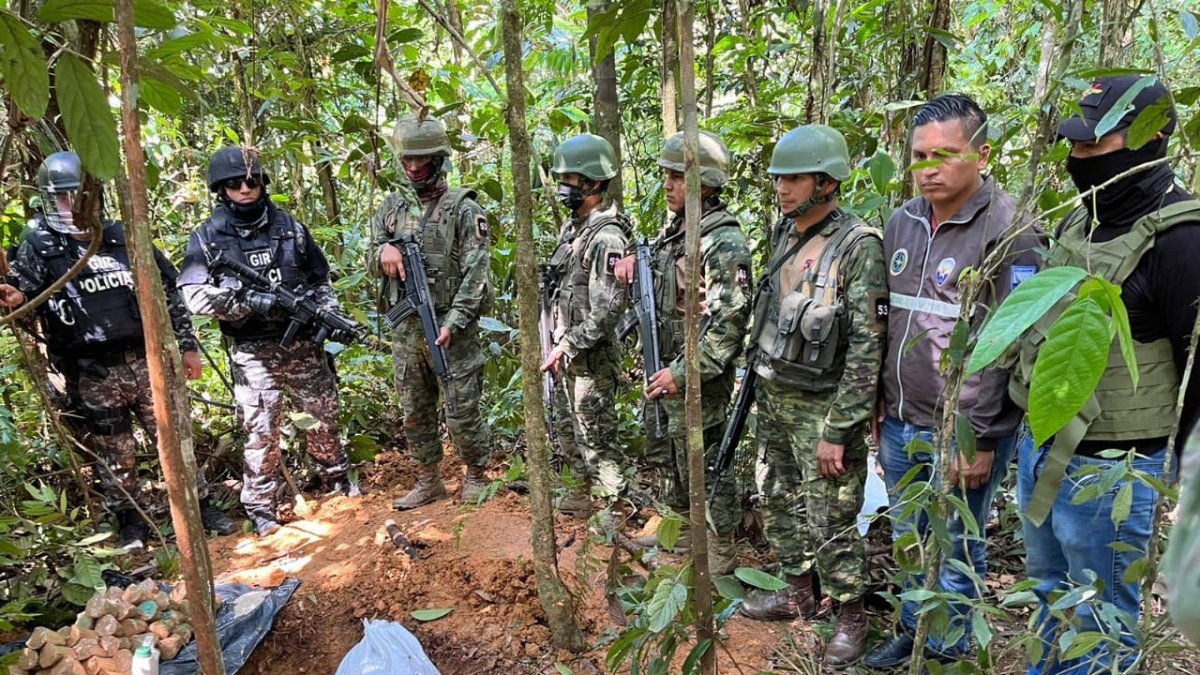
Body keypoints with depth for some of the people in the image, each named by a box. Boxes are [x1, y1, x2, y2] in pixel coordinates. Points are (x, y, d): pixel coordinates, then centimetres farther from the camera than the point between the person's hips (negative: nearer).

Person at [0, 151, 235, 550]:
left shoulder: (127, 238, 7)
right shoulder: (40, 247, 0)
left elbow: (168, 294, 11)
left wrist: (187, 346, 10)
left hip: (147, 362, 2)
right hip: (93, 377, -2)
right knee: (115, 456, 9)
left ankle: (201, 507, 21)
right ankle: (130, 523, 26)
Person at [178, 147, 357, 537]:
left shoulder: (289, 227, 4)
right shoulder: (207, 238, -4)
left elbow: (320, 281, 11)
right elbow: (195, 296, -14)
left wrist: (334, 317, -3)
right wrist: (256, 302, -23)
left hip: (304, 344, 3)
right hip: (253, 353, -2)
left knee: (323, 418, 15)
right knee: (261, 433, 3)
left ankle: (337, 478, 36)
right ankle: (260, 508, 18)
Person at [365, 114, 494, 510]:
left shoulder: (464, 209, -6)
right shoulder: (392, 207, 10)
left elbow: (476, 273, -11)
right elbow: (371, 263, 14)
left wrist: (453, 323, -19)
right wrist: (382, 253, -10)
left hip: (452, 329, -5)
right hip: (405, 330, 6)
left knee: (462, 414, 1)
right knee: (415, 413, 14)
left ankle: (477, 476, 23)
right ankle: (428, 482, 29)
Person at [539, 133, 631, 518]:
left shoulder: (606, 237, -20)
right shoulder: (572, 227, 10)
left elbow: (606, 312, -25)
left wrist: (567, 346, -21)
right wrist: (557, 342, 15)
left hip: (591, 357, -10)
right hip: (566, 350, 10)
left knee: (595, 436, 2)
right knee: (565, 427, 21)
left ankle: (615, 507, 18)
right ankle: (582, 490, 38)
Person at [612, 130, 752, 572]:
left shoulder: (723, 242, -19)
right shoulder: (677, 229, 9)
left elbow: (729, 322, -25)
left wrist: (684, 373, -26)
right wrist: (635, 263, 3)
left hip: (697, 378, -9)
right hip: (664, 369, 10)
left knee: (702, 462, 3)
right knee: (662, 450, 22)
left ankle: (720, 552, 22)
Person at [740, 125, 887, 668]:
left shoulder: (859, 247, -17)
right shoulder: (784, 234, 6)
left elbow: (867, 351, -19)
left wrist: (837, 431, -19)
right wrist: (754, 380, 15)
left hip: (821, 406, -7)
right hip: (772, 398, 8)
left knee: (831, 522, 4)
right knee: (781, 502, 19)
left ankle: (851, 613, 26)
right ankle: (799, 591, 38)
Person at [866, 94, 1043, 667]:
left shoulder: (1006, 230, -13)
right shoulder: (902, 222, 6)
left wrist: (978, 436, -16)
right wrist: (880, 403, 11)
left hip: (964, 433, -6)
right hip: (900, 425, 6)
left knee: (957, 554, 11)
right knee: (908, 540, 21)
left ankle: (950, 650, 31)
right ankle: (911, 627, 41)